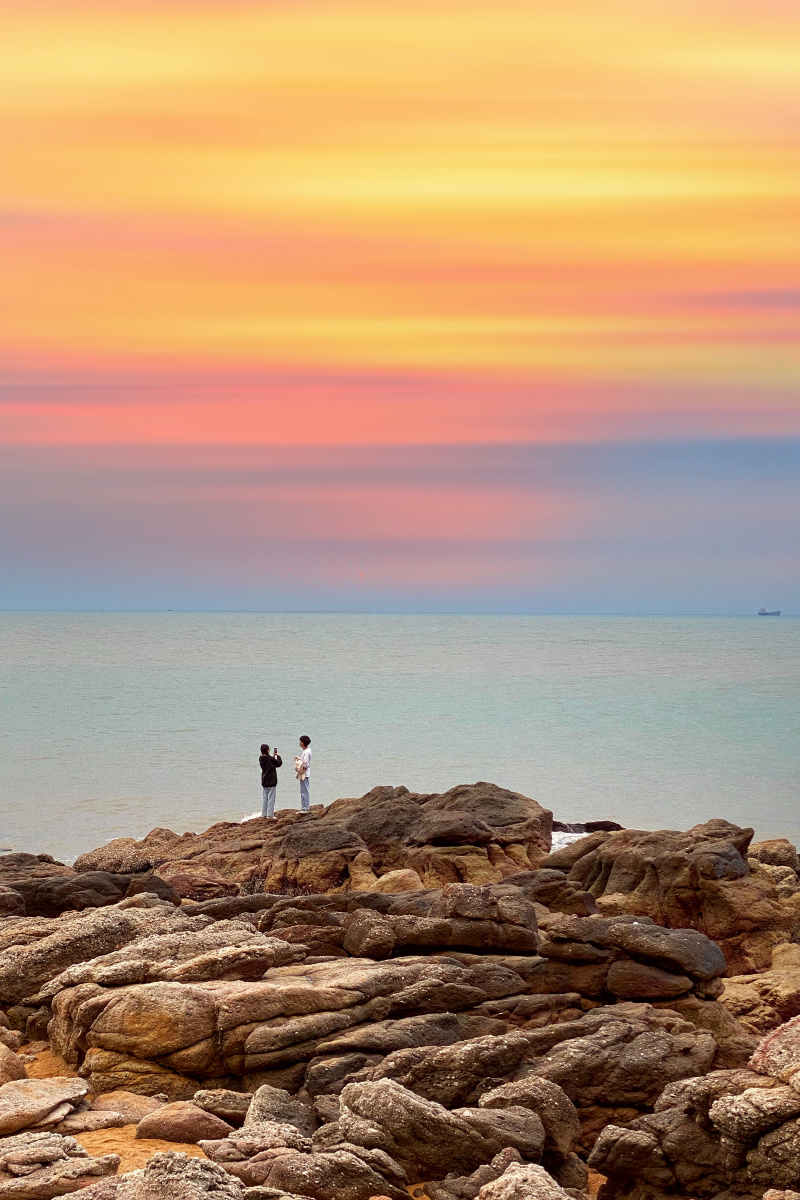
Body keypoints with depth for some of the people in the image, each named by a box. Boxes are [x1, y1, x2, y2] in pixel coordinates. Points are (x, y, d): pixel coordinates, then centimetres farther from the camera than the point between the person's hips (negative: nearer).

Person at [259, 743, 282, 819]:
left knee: (265, 798, 14)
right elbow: (279, 763, -3)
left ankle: (264, 814, 16)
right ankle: (270, 814, -2)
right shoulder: (270, 758, -17)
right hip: (271, 781, -7)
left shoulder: (261, 759, 2)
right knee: (271, 798, -2)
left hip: (264, 781, 7)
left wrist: (273, 756, 15)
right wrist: (278, 756, 12)